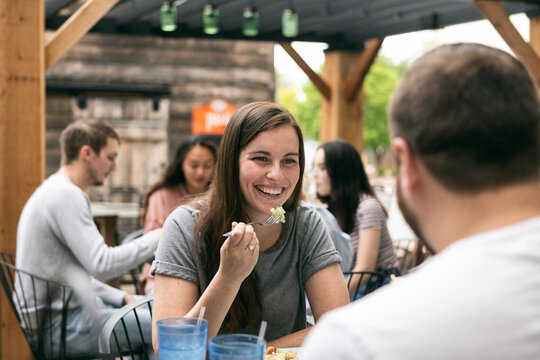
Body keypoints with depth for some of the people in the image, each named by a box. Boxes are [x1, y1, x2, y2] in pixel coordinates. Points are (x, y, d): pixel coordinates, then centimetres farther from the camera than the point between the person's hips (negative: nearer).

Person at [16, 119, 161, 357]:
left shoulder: (53, 191, 16)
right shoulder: (66, 195, -17)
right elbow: (102, 264, -25)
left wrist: (122, 298, 12)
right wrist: (155, 239, -14)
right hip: (62, 325, -11)